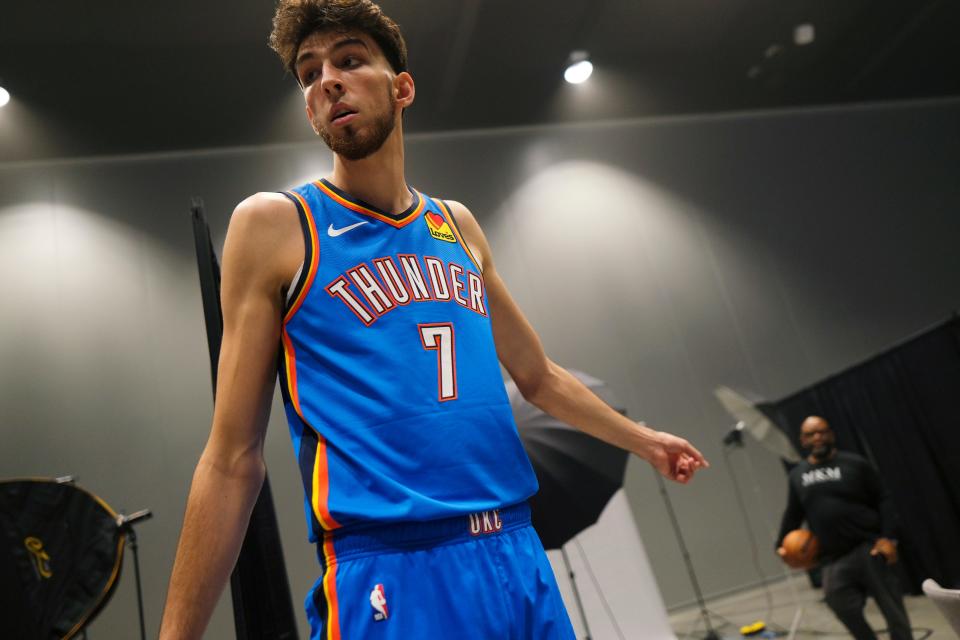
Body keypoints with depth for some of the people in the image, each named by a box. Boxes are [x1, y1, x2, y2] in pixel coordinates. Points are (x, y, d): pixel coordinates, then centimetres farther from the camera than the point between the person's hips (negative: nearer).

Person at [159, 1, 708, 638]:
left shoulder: (456, 225, 10)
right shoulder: (274, 225, -4)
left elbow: (538, 374, 22)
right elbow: (233, 460, -4)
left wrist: (642, 439, 28)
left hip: (519, 557, 5)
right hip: (389, 577, -5)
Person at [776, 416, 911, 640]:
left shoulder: (854, 464, -1)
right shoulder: (797, 475, 10)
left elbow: (883, 500, 0)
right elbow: (793, 514, 20)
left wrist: (888, 537, -11)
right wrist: (781, 544, 12)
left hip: (869, 548, -3)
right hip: (834, 560, 3)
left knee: (891, 607, 3)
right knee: (842, 605, -5)